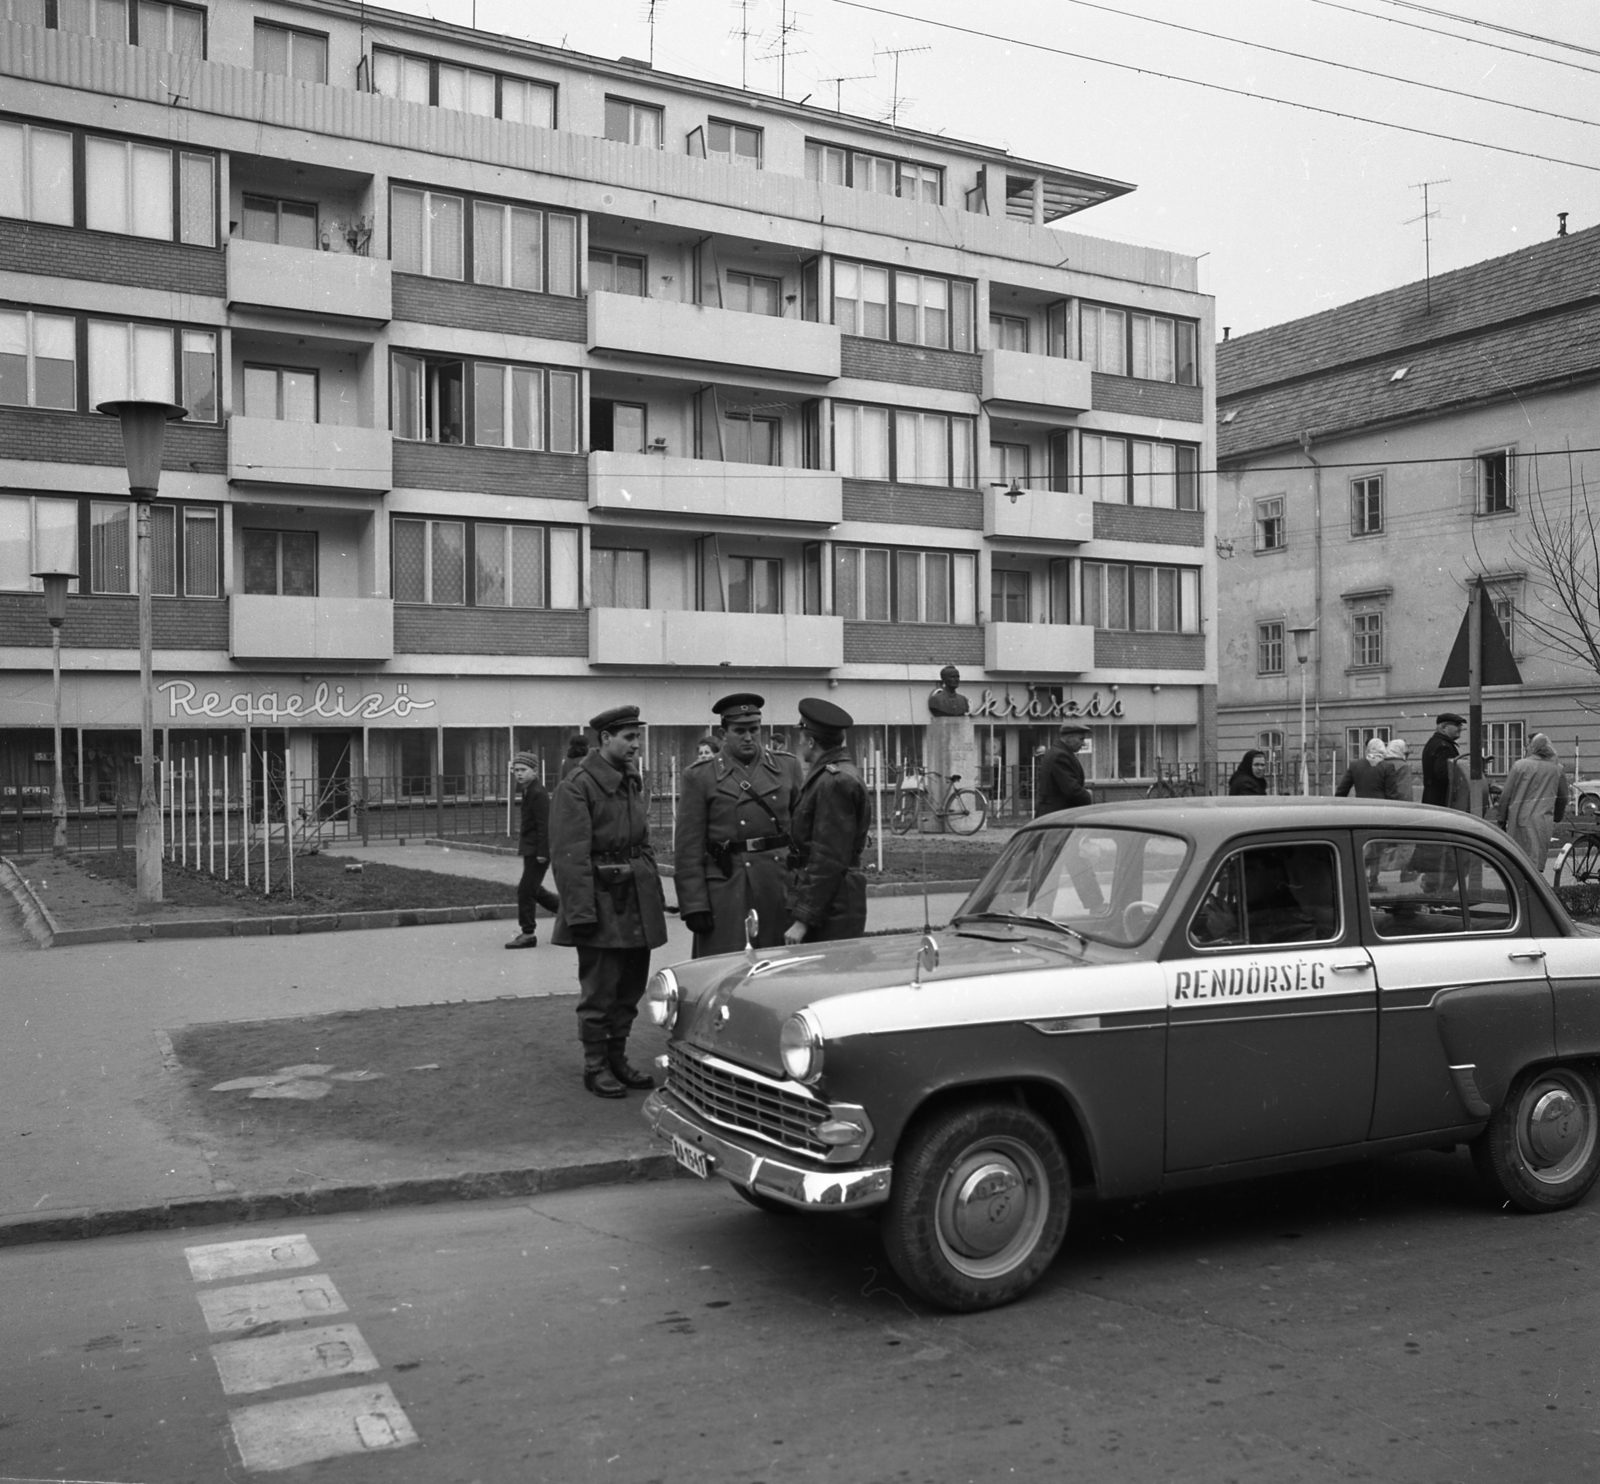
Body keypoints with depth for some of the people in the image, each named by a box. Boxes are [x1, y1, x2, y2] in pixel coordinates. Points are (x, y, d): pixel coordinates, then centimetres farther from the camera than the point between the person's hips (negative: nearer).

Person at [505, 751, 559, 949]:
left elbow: (544, 825, -21)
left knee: (525, 890, -7)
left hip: (537, 850, -10)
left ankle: (528, 934, 0)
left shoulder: (538, 794, -17)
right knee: (534, 889, 16)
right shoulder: (528, 791, 12)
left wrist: (542, 852, -23)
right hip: (530, 849, 10)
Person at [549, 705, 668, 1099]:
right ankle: (595, 1067, 13)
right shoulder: (577, 785, -12)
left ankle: (617, 1059, 26)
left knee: (631, 986, 13)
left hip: (637, 902, 8)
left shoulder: (633, 782, 13)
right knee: (599, 990, 1)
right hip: (602, 901, -8)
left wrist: (655, 896, 13)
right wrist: (582, 911, -19)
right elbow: (570, 855, -16)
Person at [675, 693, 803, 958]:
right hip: (725, 888, -3)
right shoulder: (700, 776, 1)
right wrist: (694, 906, -7)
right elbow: (688, 849, -1)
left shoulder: (787, 767, 10)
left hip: (779, 885, 3)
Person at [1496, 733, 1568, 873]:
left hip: (1519, 819, -1)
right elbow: (1562, 798, 16)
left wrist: (1501, 819, 7)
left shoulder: (1520, 765, -2)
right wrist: (1558, 817, 33)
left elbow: (1506, 795, -1)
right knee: (1536, 862, 3)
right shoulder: (1558, 769, 5)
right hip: (1542, 821, 1)